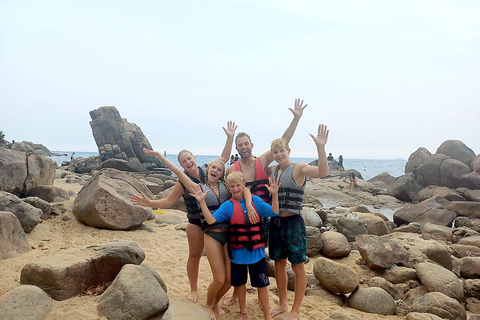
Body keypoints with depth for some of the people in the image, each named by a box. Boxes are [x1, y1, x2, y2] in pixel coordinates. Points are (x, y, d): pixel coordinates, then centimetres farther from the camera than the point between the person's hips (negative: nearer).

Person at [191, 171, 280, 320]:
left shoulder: (255, 200, -3)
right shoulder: (228, 205, -3)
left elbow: (274, 212, -10)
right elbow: (211, 220, -13)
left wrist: (274, 195, -24)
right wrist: (202, 202, -22)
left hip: (256, 251, -1)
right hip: (238, 252, 1)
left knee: (261, 284, 7)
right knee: (240, 283, 18)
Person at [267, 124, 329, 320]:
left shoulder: (298, 168, -11)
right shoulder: (272, 170, 7)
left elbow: (322, 172, -29)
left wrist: (320, 147, -40)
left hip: (293, 223, -6)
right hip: (275, 222, 6)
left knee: (297, 266, 6)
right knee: (279, 263, 17)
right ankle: (282, 304, 36)